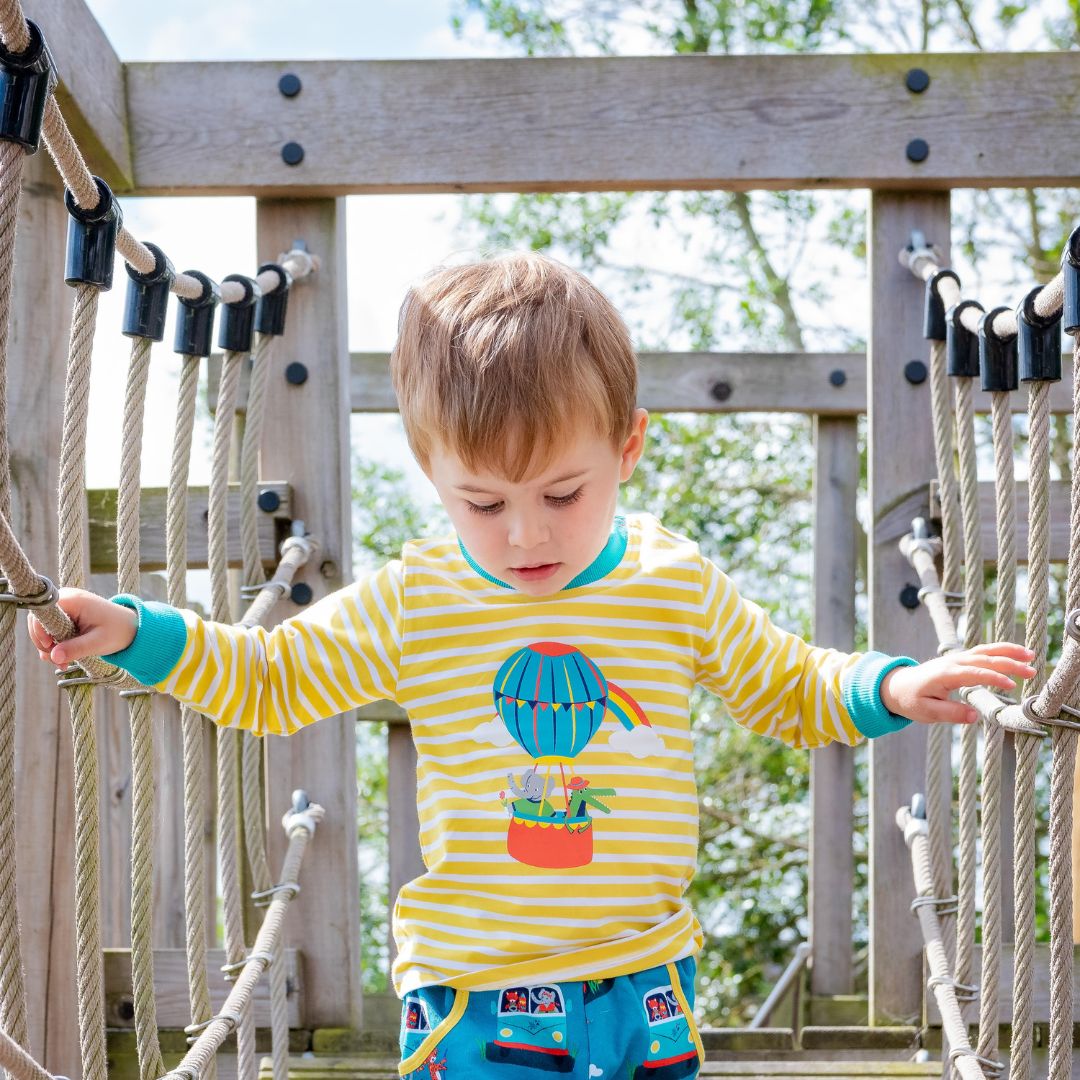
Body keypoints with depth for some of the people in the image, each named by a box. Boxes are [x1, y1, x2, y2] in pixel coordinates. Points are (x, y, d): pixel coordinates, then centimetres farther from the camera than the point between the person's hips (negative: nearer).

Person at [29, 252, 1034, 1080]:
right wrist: (132, 631, -4)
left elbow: (790, 691, 13)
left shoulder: (679, 586, 0)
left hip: (644, 988, 1)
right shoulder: (411, 605, -2)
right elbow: (264, 679, 8)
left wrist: (887, 688, -5)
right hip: (470, 998, -1)